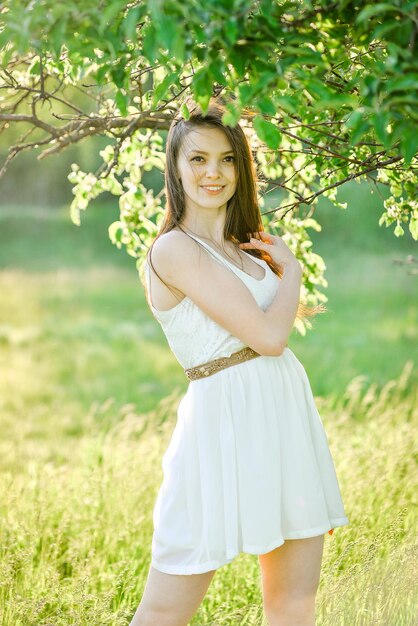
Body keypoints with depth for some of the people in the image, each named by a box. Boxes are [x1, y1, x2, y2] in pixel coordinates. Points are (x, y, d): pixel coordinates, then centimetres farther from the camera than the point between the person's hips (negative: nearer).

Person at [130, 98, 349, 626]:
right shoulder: (174, 250, -10)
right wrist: (291, 269, -1)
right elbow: (267, 335, -14)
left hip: (286, 418, 8)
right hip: (226, 419, -8)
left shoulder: (245, 247, 15)